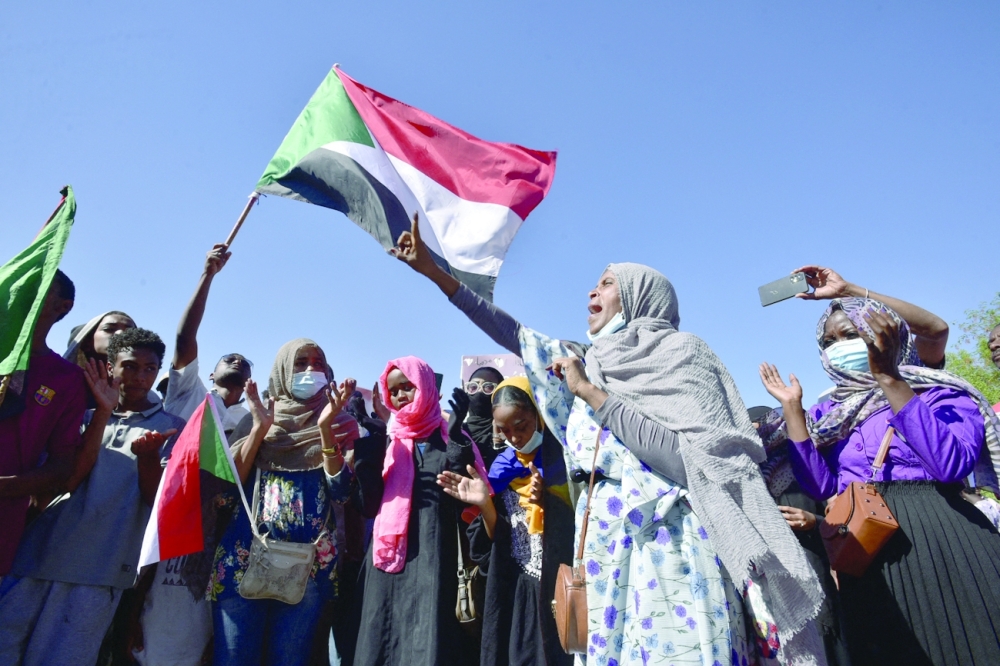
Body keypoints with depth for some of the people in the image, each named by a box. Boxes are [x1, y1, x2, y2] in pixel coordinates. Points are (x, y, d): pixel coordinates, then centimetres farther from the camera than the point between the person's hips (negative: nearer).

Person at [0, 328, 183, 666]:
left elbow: (155, 498, -3)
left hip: (96, 569, -3)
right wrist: (102, 415, -9)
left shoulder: (171, 428, 5)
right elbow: (67, 480, -1)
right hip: (37, 553, 3)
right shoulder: (85, 415, 14)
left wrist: (147, 454, -23)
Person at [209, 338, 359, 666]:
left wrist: (325, 428, -15)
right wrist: (260, 428, -8)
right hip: (245, 556, 1)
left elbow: (340, 490, -5)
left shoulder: (337, 423, 7)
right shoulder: (256, 418, 11)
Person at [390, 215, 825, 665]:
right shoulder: (589, 362, 14)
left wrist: (590, 393, -15)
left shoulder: (680, 352, -3)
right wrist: (431, 269, 14)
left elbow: (689, 464, -15)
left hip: (672, 552, -5)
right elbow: (514, 334, 15)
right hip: (606, 550, 6)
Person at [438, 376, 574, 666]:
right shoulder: (502, 468, 5)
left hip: (563, 590, -3)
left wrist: (549, 502, -19)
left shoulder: (567, 455, -7)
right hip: (513, 595, 4)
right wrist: (485, 505, -12)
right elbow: (496, 544, 4)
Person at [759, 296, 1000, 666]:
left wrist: (887, 378, -21)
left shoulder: (939, 393, 0)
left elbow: (952, 462, -20)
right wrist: (792, 407, -2)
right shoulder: (830, 414, 12)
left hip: (940, 541, -4)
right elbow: (822, 486, -2)